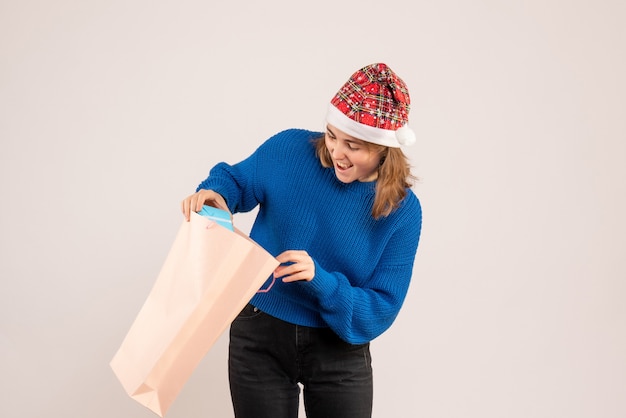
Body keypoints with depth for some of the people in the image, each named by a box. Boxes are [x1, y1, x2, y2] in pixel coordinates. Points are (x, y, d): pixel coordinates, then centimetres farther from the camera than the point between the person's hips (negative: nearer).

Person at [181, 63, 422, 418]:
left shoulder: (402, 210, -13)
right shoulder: (289, 149, -11)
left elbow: (381, 310, -14)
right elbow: (237, 179, 7)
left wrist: (320, 281, -29)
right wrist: (214, 192, -16)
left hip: (340, 352, 0)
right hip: (260, 337, 1)